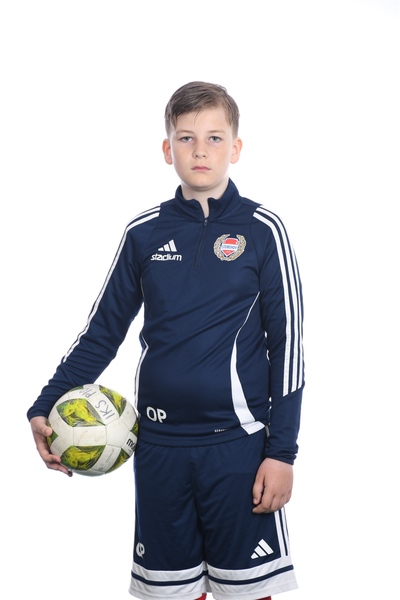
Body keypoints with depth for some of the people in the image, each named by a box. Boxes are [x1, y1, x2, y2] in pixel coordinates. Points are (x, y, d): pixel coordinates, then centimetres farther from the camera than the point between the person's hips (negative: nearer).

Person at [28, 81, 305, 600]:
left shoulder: (262, 230, -2)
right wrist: (43, 410, 2)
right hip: (159, 445, 3)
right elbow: (102, 332, 10)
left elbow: (287, 343, -1)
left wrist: (281, 450, -5)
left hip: (237, 444, -2)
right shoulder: (144, 233, 5)